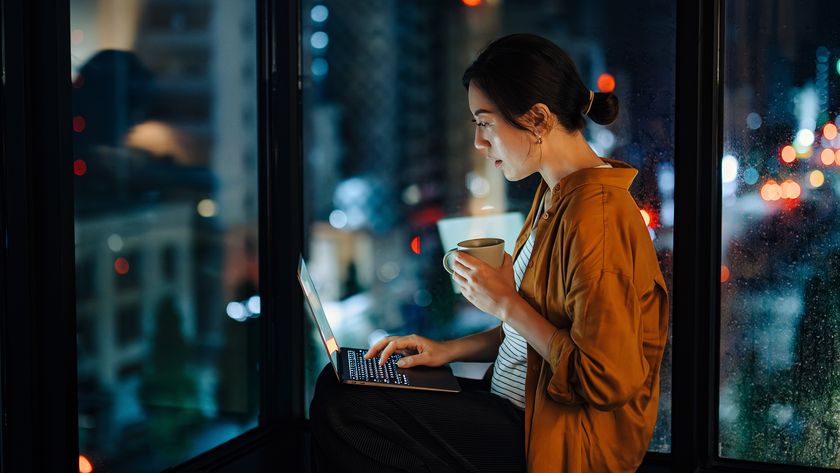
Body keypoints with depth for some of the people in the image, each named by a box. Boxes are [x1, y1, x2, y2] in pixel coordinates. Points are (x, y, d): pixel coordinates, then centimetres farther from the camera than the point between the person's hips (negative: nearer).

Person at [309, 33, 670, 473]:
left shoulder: (595, 214, -22)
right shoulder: (555, 196, 10)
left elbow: (606, 380, -24)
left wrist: (506, 304, -16)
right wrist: (451, 350, 7)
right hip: (518, 410, 10)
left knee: (343, 409, -17)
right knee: (337, 385, 5)